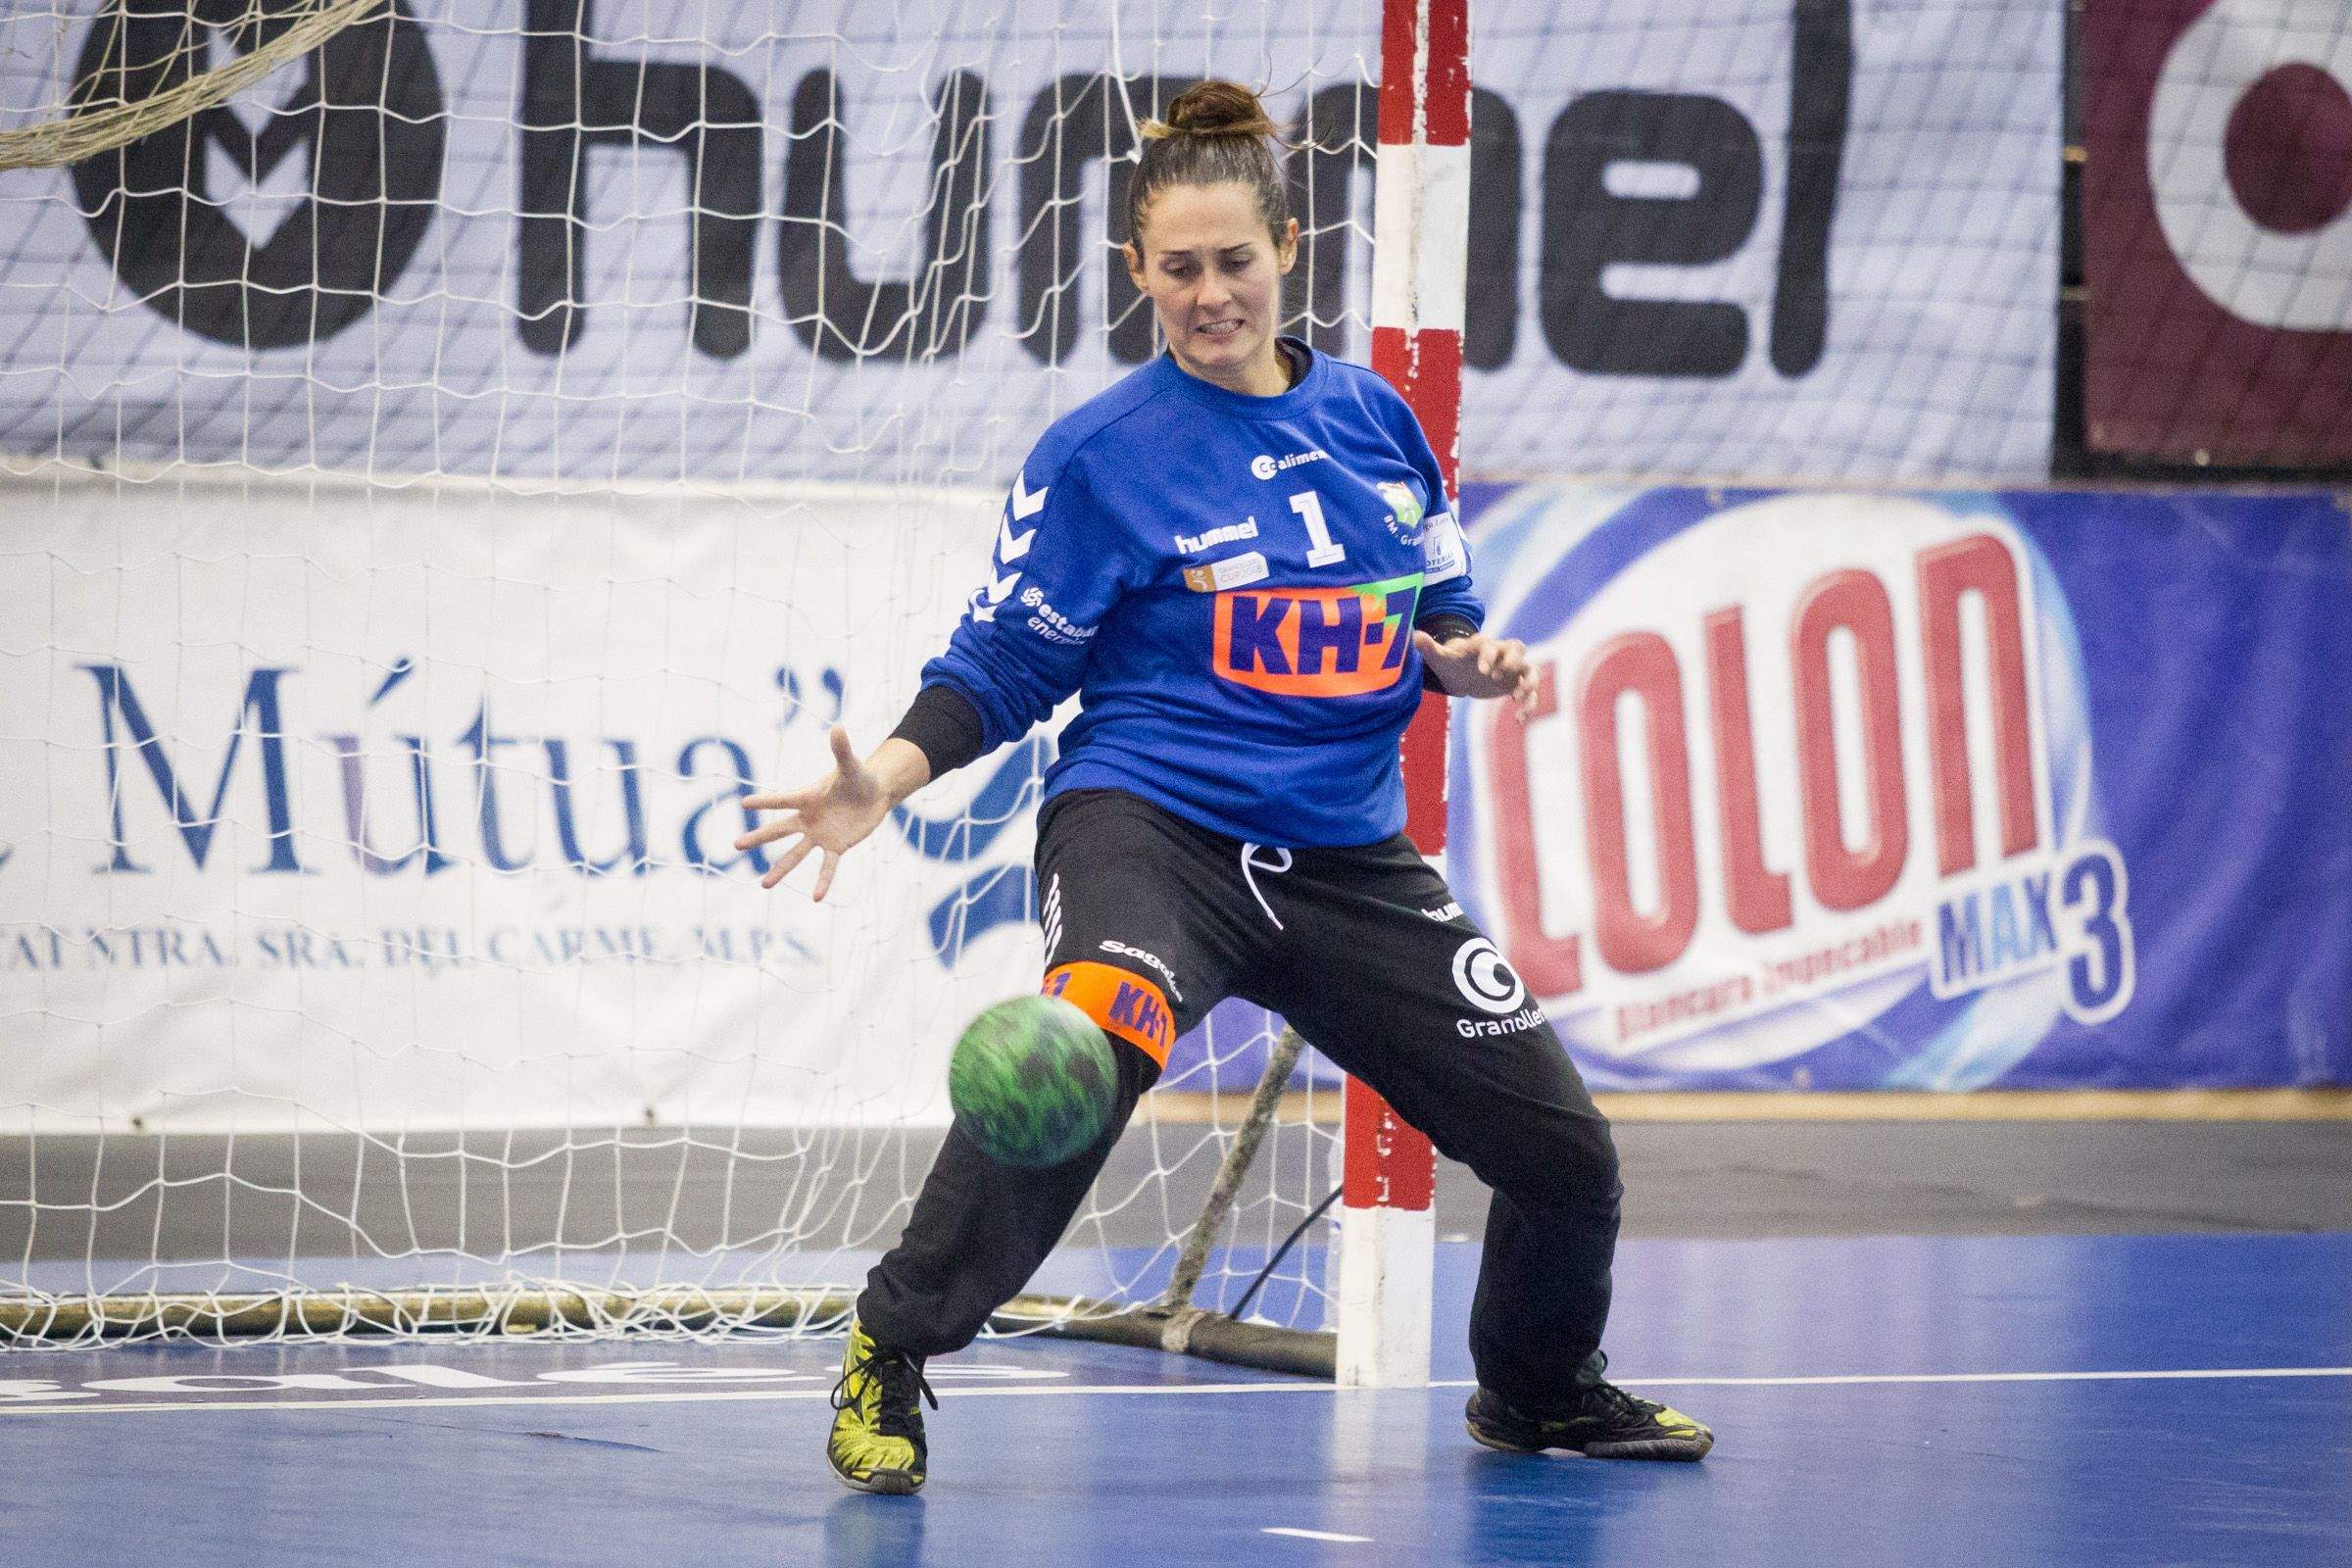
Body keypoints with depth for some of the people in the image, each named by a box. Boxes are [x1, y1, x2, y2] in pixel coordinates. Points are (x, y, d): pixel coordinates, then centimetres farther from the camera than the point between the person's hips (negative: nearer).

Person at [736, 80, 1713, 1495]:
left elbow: (1441, 622, 20)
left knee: (1564, 1153, 6)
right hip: (1154, 829, -5)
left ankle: (1541, 1390, 38)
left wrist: (1471, 663, -4)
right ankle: (892, 1357, -26)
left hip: (1349, 857, 5)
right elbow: (1002, 665, -3)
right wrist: (892, 777, -19)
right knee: (1092, 1042, -38)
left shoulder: (1376, 421, 9)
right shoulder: (1100, 454, -3)